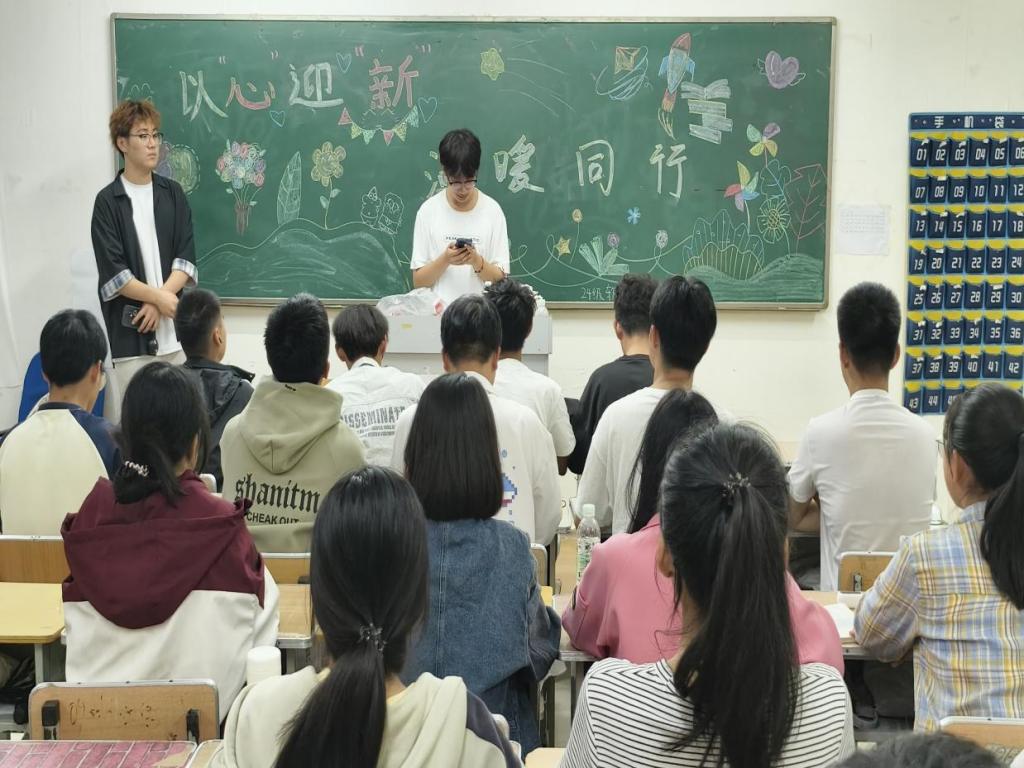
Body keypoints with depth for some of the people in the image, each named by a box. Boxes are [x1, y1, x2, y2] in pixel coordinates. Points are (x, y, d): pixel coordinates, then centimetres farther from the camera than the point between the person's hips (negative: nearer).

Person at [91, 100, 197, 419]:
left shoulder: (173, 193, 9)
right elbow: (113, 273, -6)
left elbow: (186, 258, 3)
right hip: (130, 330, -3)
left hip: (175, 328, 3)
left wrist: (159, 301, -10)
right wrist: (161, 298, -13)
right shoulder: (108, 201, 0)